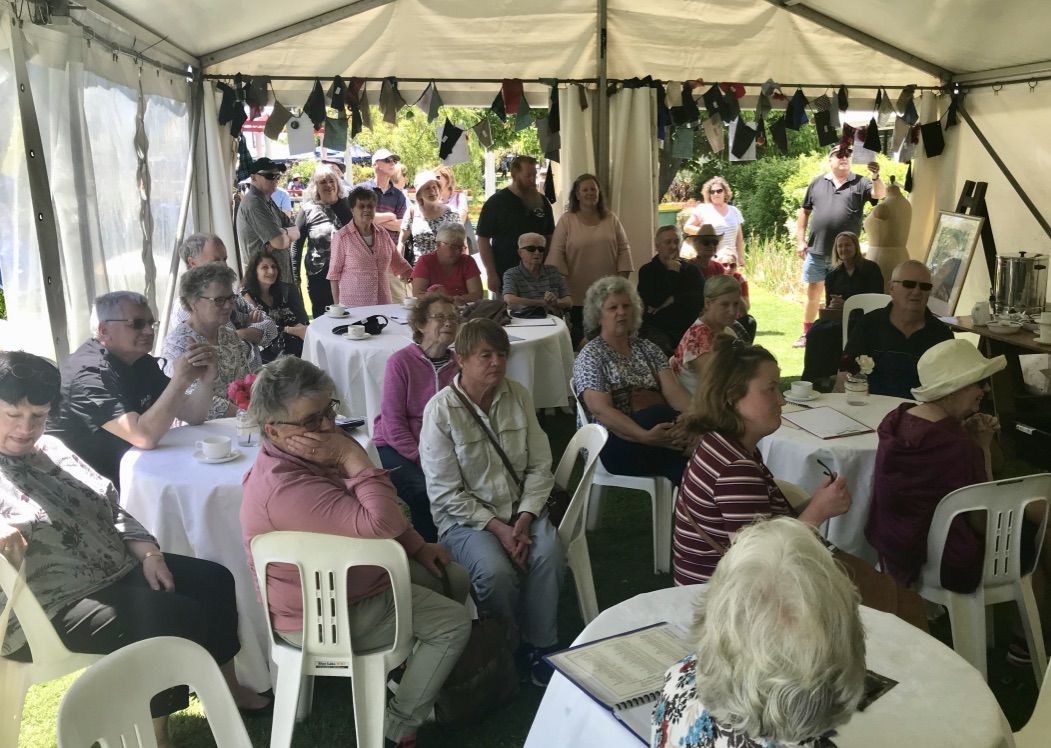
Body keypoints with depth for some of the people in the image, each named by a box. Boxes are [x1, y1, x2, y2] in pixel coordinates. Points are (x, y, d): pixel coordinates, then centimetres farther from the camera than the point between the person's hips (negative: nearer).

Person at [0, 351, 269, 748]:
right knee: (176, 615, -23)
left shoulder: (51, 448, 11)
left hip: (117, 568, 8)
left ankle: (227, 687, 21)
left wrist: (149, 554, 0)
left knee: (214, 580, 3)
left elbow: (110, 508, 13)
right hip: (52, 608, -8)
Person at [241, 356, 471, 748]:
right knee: (454, 622, -6)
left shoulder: (310, 453, -2)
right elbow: (383, 524, -42)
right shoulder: (285, 488, -36)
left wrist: (418, 547, 5)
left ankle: (423, 671, 35)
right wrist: (354, 455, -37)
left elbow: (372, 514, 11)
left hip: (347, 573, 10)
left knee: (454, 579, 15)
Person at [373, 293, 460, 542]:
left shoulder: (459, 363, 2)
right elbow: (393, 422, -10)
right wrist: (422, 459, -16)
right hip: (396, 447, -3)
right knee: (423, 491, -29)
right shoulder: (401, 361, -8)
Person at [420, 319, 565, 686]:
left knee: (549, 552, -26)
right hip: (465, 516, -3)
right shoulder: (440, 410, -12)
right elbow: (446, 494, -13)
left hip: (520, 508, 4)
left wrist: (525, 520, -13)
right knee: (495, 570, -30)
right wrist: (497, 528, -19)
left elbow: (540, 467, 1)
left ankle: (539, 647, -4)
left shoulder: (518, 396, 0)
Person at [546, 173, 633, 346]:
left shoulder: (611, 219, 8)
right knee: (578, 338, 2)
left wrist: (622, 279, 0)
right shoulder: (566, 220, 0)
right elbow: (557, 253, -4)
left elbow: (623, 250, 8)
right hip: (577, 294, -2)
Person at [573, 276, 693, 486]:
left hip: (658, 432, 5)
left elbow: (673, 390, 3)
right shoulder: (590, 356, 1)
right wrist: (646, 437, -27)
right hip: (614, 443, -5)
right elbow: (601, 410, -12)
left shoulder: (647, 349, 17)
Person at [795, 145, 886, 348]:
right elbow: (804, 211, 11)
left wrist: (876, 177, -34)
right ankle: (806, 334, 20)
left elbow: (880, 194, -13)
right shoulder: (817, 183, 7)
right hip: (816, 250, 1)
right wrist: (800, 240, 4)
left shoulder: (860, 183, 3)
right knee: (813, 292, 9)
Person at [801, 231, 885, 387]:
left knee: (823, 332, -31)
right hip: (837, 317, 5)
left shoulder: (870, 269, 3)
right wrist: (831, 306, -10)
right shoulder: (833, 275, 18)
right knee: (815, 330, -29)